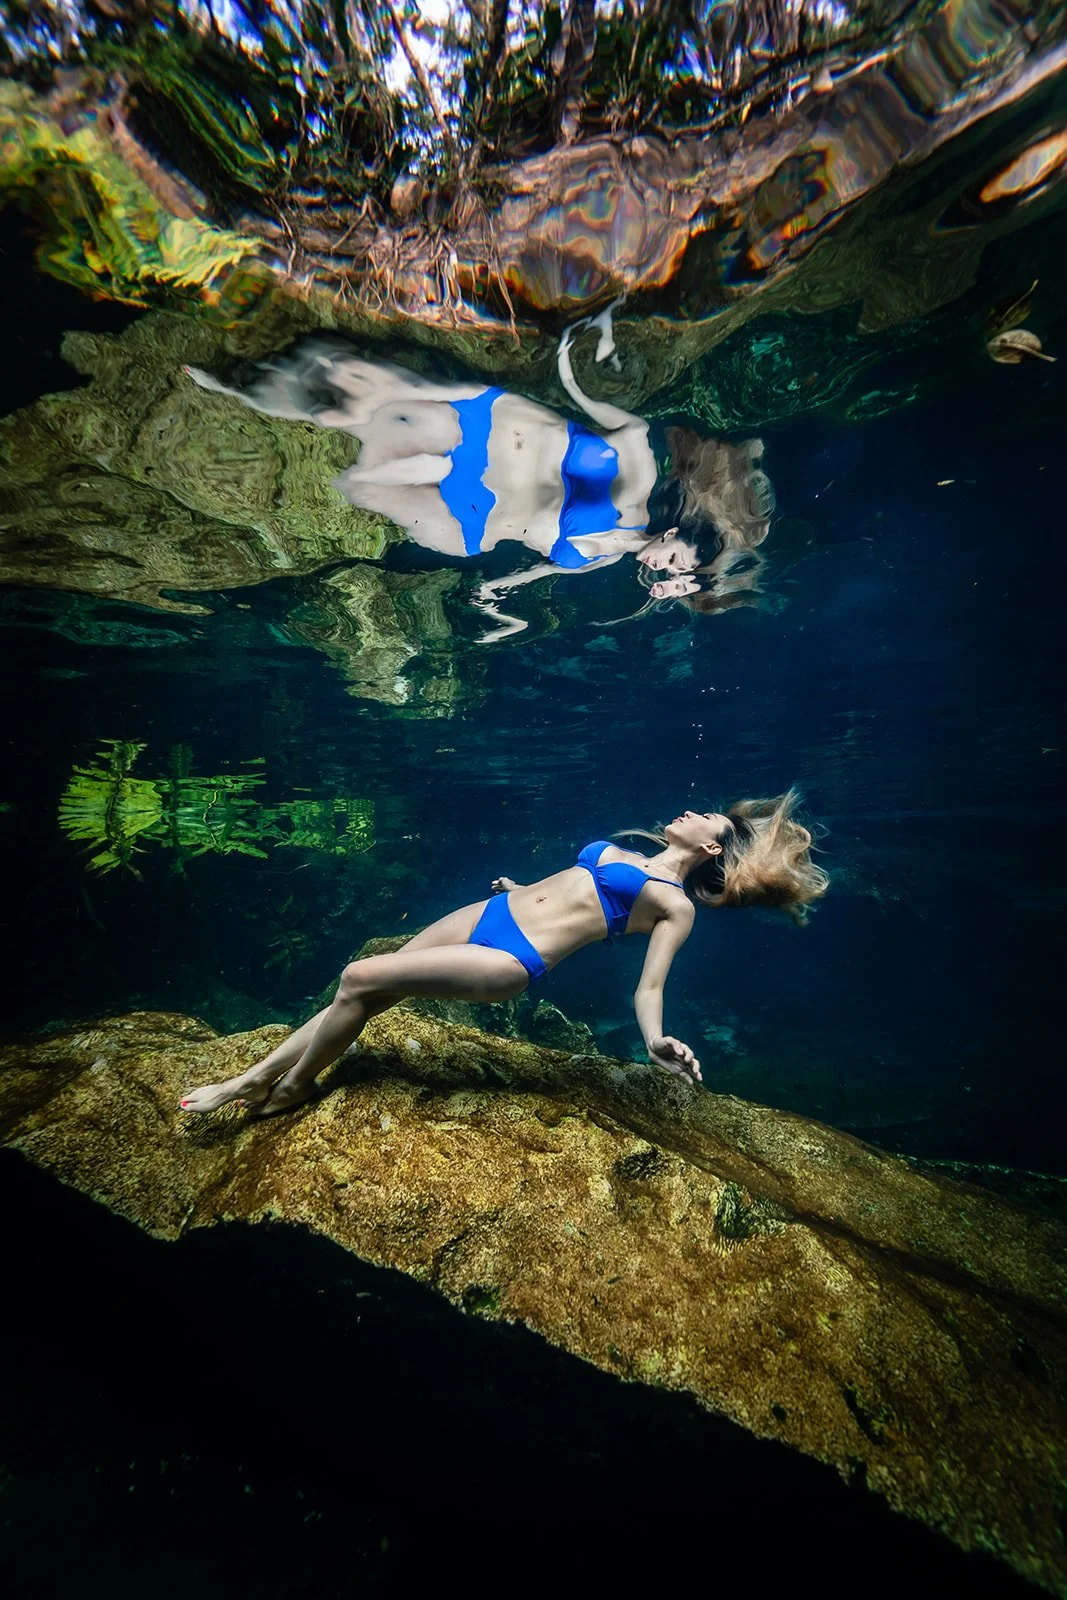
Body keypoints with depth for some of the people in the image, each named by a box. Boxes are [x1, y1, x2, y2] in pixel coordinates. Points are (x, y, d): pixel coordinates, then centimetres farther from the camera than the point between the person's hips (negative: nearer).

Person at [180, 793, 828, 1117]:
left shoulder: (676, 905, -3)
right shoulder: (627, 857, 17)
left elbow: (648, 986, -8)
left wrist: (657, 1041, -26)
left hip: (513, 959, -7)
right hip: (488, 913, 7)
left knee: (361, 979, -12)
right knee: (363, 994, 4)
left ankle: (294, 1086, 14)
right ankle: (247, 1080, 21)